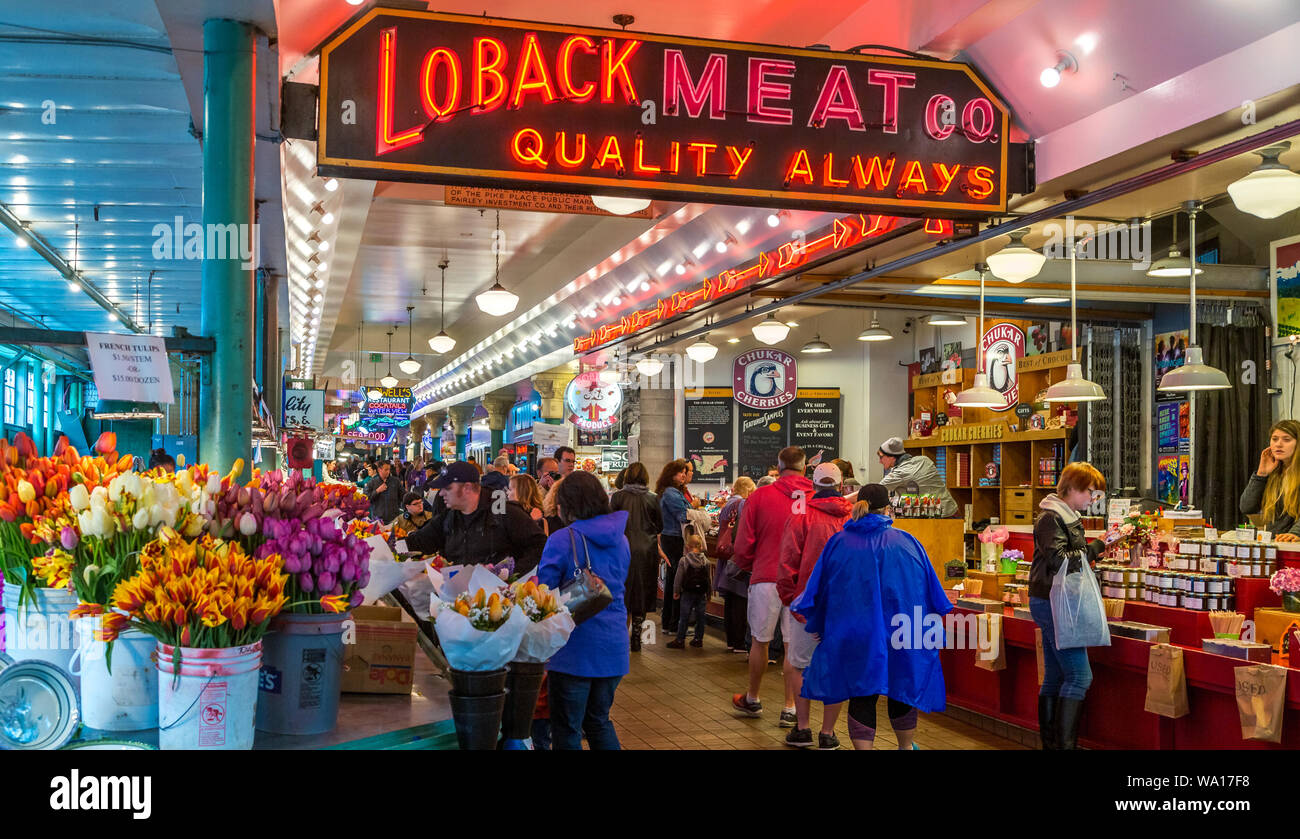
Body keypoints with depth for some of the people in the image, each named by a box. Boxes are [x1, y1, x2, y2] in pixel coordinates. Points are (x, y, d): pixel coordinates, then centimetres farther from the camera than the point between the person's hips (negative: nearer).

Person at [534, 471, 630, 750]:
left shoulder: (561, 541, -13)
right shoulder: (620, 539, 7)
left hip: (575, 649, -6)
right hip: (614, 647, 6)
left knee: (567, 730, 6)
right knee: (599, 721, 22)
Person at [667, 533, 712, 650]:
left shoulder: (684, 560, -7)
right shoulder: (706, 561, 1)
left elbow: (678, 577, -5)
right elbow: (709, 578, 8)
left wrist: (676, 591, 6)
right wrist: (709, 593, 19)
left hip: (688, 593, -3)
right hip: (702, 593, 3)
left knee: (684, 617, 1)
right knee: (700, 617, 11)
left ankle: (680, 640, 3)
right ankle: (698, 639, 16)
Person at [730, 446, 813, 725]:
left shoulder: (760, 496, -4)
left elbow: (743, 543, -1)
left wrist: (747, 566, 18)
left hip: (767, 579, -1)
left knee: (759, 641, 15)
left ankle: (752, 700, 30)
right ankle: (790, 709, 14)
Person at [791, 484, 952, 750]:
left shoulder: (838, 543, -1)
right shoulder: (907, 542, -1)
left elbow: (818, 590, 4)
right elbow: (932, 592, 5)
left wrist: (813, 623, 18)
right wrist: (931, 624, 19)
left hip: (854, 635, -1)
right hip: (903, 636, 1)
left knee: (861, 698, 4)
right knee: (902, 691, 20)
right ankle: (907, 746, 37)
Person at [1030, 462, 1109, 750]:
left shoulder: (1068, 517, 18)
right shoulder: (1050, 518, -13)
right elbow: (1059, 560, -23)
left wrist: (1092, 552, 8)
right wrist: (1093, 550, -14)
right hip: (1052, 604, -10)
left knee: (1055, 677, 12)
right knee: (1079, 675, -11)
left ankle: (1050, 743, 17)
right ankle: (1064, 743, -9)